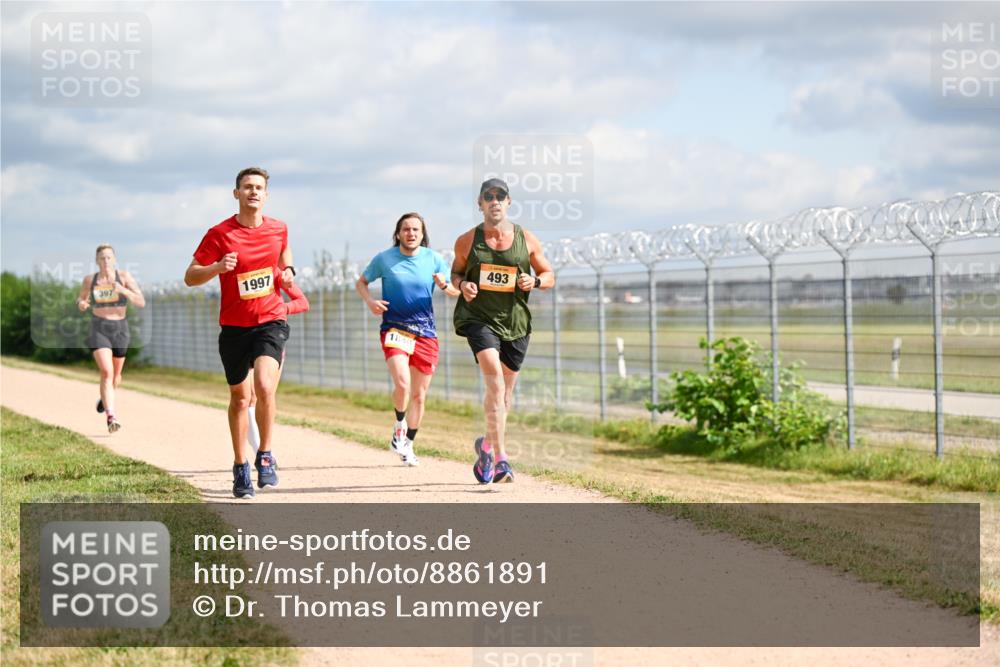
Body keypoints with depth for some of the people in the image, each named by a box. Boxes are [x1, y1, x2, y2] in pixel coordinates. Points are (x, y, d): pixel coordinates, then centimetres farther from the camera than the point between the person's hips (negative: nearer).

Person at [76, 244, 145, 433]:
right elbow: (81, 299, 17)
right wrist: (81, 304, -8)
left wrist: (123, 290, -27)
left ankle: (106, 397, 53)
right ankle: (111, 417, -28)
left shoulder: (124, 277, -6)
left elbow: (141, 302, -12)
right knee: (107, 372, -21)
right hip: (98, 330, -1)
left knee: (116, 375, 19)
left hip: (120, 329, 1)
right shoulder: (89, 280, 0)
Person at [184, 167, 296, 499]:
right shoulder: (220, 234, -7)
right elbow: (190, 276, -7)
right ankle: (240, 468, 25)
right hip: (234, 326, 0)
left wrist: (288, 270, 4)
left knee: (265, 386, -22)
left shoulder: (279, 229, 2)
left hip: (271, 320, 0)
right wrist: (218, 268, -26)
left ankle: (265, 455, -3)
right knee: (240, 398, 9)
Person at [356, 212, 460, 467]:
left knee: (419, 395, 7)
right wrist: (370, 301, -7)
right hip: (394, 329, -2)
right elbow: (361, 283, 13)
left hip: (425, 333, 2)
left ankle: (408, 445, 25)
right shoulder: (384, 259, 0)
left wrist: (444, 285, -14)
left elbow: (456, 291, 9)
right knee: (402, 384, -24)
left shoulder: (433, 259, 3)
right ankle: (399, 426, 5)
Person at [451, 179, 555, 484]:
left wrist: (535, 281, -11)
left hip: (515, 321, 3)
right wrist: (462, 284, -7)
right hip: (478, 317, -3)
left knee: (505, 392, 11)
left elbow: (549, 275, 11)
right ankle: (499, 456, -25)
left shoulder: (527, 240, 2)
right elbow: (456, 271, 16)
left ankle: (487, 445, 36)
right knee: (494, 378, -23)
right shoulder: (467, 241, 1)